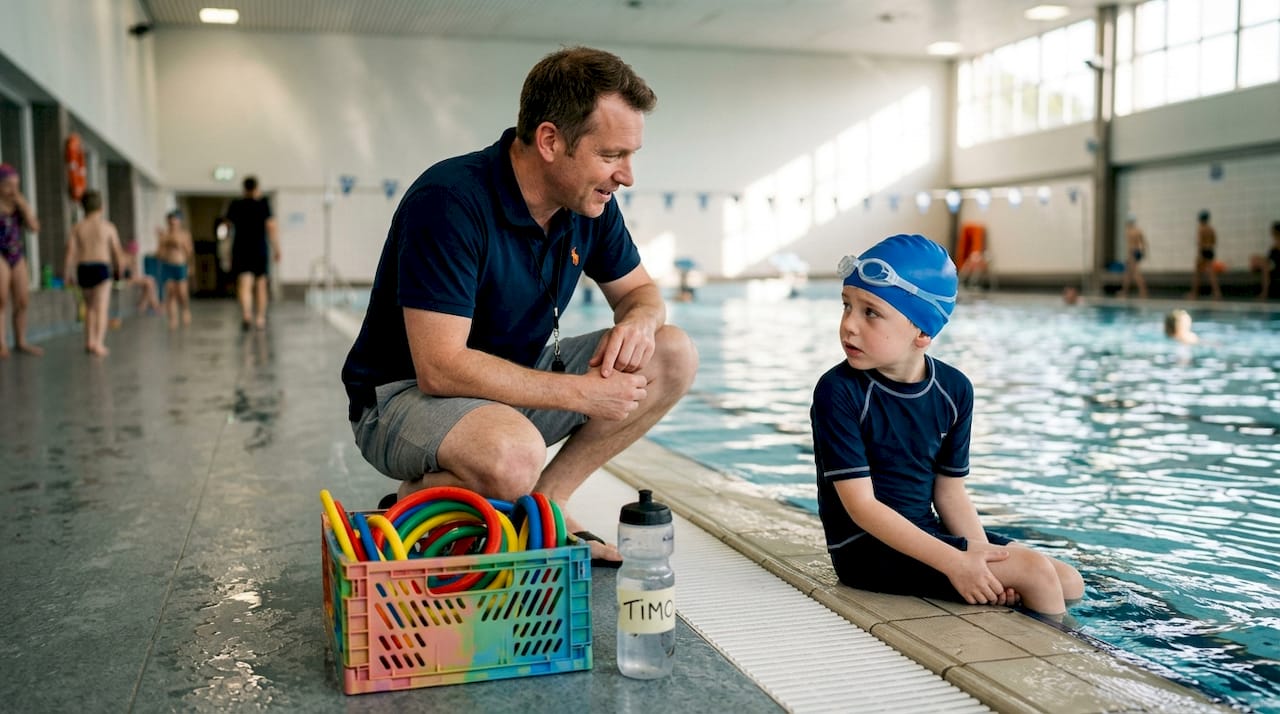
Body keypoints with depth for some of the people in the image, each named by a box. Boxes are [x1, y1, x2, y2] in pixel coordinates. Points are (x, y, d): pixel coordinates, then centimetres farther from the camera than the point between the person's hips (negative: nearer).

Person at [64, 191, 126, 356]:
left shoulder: (77, 227, 6)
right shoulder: (108, 226, 1)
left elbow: (71, 251, 0)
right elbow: (117, 251, 3)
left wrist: (68, 272, 4)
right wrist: (122, 264, 17)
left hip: (83, 268, 3)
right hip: (101, 268, -3)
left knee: (90, 306, 20)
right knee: (102, 307, -5)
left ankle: (89, 341, 21)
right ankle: (99, 343, -15)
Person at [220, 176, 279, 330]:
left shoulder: (236, 204, 1)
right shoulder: (263, 203, -3)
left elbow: (227, 221, 15)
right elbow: (271, 227, -8)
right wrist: (276, 249, -4)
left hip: (240, 250, 0)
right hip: (260, 250, 0)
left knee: (244, 285, -9)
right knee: (260, 285, 13)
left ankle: (246, 314, -32)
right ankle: (260, 318, 19)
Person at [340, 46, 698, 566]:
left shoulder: (589, 202, -3)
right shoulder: (449, 201, -26)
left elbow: (639, 290, 12)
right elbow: (440, 368, -29)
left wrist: (638, 320, -15)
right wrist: (579, 392, -25)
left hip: (517, 379, 8)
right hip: (404, 394, -7)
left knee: (673, 355, -7)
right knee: (512, 459, -40)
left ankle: (543, 503, -5)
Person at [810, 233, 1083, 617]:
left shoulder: (954, 389, 0)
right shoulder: (838, 391, -17)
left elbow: (949, 490, 4)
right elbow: (862, 506, -20)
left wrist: (981, 551, -15)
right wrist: (954, 562, -26)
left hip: (923, 533, 7)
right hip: (866, 547, -7)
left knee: (1070, 583, 3)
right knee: (1034, 572, -14)